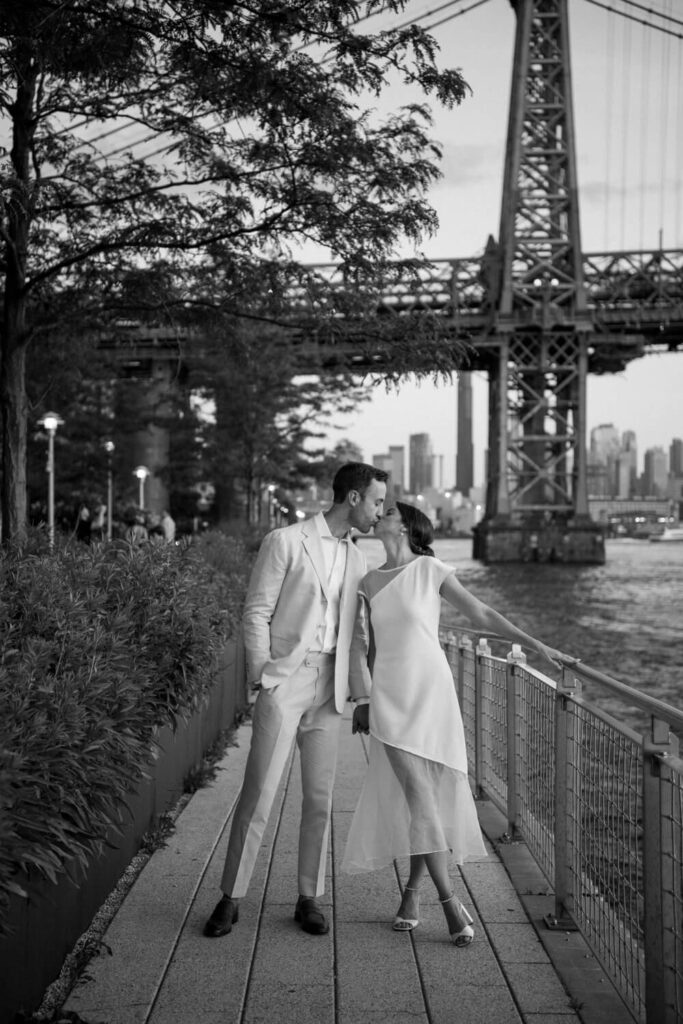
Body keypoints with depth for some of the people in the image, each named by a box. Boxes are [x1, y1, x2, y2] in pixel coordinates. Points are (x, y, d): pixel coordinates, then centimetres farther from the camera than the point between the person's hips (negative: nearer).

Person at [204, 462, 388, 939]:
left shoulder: (357, 560, 13)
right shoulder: (285, 542, -4)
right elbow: (256, 613, -5)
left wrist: (359, 690, 12)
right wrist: (261, 676, -10)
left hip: (329, 688, 5)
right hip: (284, 682, -5)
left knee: (320, 797, 7)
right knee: (258, 792, -4)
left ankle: (309, 898, 18)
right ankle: (231, 898, 7)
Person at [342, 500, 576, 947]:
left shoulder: (430, 569, 1)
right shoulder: (368, 583, 10)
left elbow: (482, 614, 1)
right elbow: (361, 646, 13)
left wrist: (538, 645, -4)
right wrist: (361, 700, 8)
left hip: (432, 691, -1)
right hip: (390, 698, 1)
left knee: (436, 795, 1)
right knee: (419, 795, -9)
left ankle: (412, 890, 19)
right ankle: (450, 902, -6)